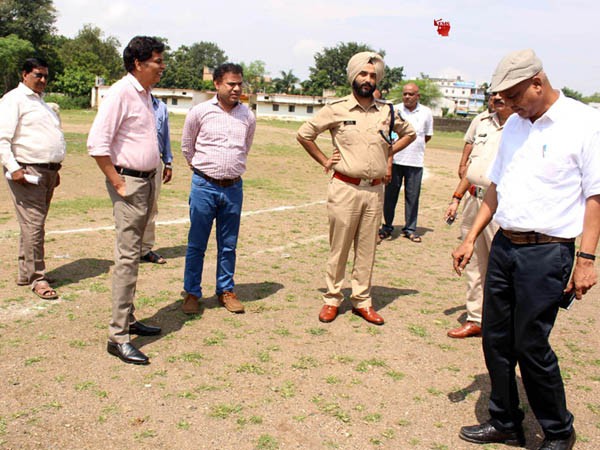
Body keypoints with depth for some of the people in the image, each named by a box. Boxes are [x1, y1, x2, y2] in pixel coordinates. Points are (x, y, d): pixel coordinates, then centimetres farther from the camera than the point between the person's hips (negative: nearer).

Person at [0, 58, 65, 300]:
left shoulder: (41, 102, 22)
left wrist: (54, 169, 23)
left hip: (47, 172, 9)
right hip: (27, 172, -9)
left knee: (35, 225, 12)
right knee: (33, 226, -9)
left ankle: (25, 274, 22)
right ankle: (37, 278, -1)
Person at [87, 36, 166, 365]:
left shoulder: (145, 94, 14)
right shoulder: (121, 93, -14)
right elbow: (96, 143, -20)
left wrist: (151, 179, 14)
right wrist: (117, 182, -18)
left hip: (146, 181, 9)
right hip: (128, 182, -9)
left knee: (133, 254, 14)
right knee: (127, 257, -9)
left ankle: (128, 320, 25)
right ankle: (118, 337, -4)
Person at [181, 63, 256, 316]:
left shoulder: (248, 117, 4)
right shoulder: (200, 112, -3)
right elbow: (186, 146, 10)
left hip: (233, 187, 3)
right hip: (204, 186, -2)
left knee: (228, 245, 11)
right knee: (196, 244, 4)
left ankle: (226, 291, 24)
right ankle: (192, 293, 16)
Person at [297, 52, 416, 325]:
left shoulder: (387, 112, 7)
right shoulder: (337, 109, -2)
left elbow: (409, 133, 25)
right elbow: (304, 134, 5)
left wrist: (389, 152, 11)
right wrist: (324, 161, 3)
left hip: (375, 190, 4)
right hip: (345, 188, -3)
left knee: (367, 249, 9)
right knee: (338, 247, 3)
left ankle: (362, 301, 20)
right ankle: (332, 300, 16)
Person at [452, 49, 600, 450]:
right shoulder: (514, 126, 12)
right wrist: (471, 238, 13)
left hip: (547, 252, -7)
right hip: (504, 246, 7)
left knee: (531, 346, 0)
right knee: (496, 338, 11)